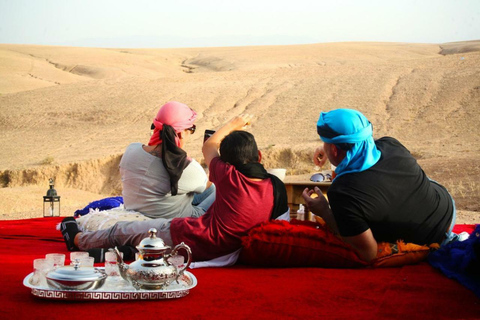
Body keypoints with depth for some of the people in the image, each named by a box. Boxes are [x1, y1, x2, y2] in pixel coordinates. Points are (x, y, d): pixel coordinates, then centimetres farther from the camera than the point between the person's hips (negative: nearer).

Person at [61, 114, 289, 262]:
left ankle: (78, 239, 40)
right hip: (223, 249, 6)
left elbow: (209, 147, 2)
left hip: (188, 238, -6)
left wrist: (233, 124, 17)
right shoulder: (275, 188, -10)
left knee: (121, 231, 16)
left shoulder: (230, 178, -18)